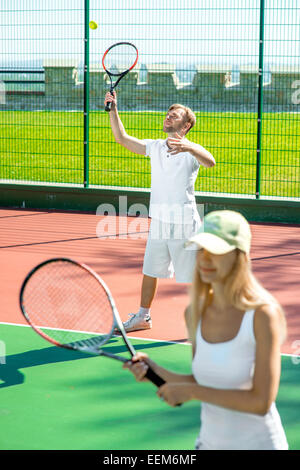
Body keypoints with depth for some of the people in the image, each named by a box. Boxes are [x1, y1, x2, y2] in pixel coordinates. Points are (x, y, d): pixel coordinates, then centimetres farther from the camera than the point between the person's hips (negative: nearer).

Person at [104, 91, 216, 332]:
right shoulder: (154, 147, 9)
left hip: (184, 224, -6)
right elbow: (122, 138, 8)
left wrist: (188, 147, -50)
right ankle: (143, 317, 29)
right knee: (150, 271, 14)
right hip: (159, 222, 6)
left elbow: (210, 161, -31)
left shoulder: (192, 150, -9)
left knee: (191, 278, -2)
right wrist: (113, 108, -3)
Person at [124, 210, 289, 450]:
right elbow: (204, 385, 8)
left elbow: (261, 402, -22)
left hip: (257, 443, -5)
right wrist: (157, 372, -7)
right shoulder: (196, 313, -2)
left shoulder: (264, 315, -19)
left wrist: (189, 391, -20)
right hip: (210, 441, 5)